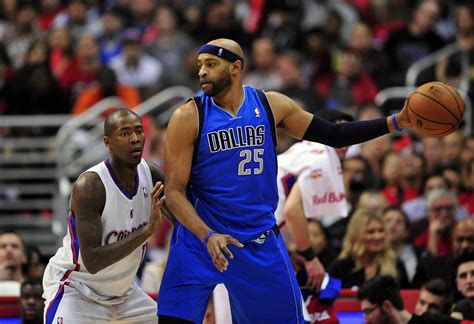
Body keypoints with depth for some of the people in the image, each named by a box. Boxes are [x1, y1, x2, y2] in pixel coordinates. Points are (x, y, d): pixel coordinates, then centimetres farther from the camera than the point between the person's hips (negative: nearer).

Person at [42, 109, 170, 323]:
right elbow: (92, 261, -34)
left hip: (121, 289, 8)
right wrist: (146, 231, -39)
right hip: (75, 288, -7)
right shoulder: (89, 186, -28)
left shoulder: (150, 174, -8)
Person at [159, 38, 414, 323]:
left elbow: (333, 135, 9)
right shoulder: (189, 117, -8)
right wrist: (208, 236, -26)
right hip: (201, 237, -3)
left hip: (261, 242, 3)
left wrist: (395, 123, -1)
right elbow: (174, 191, -10)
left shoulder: (271, 105, 1)